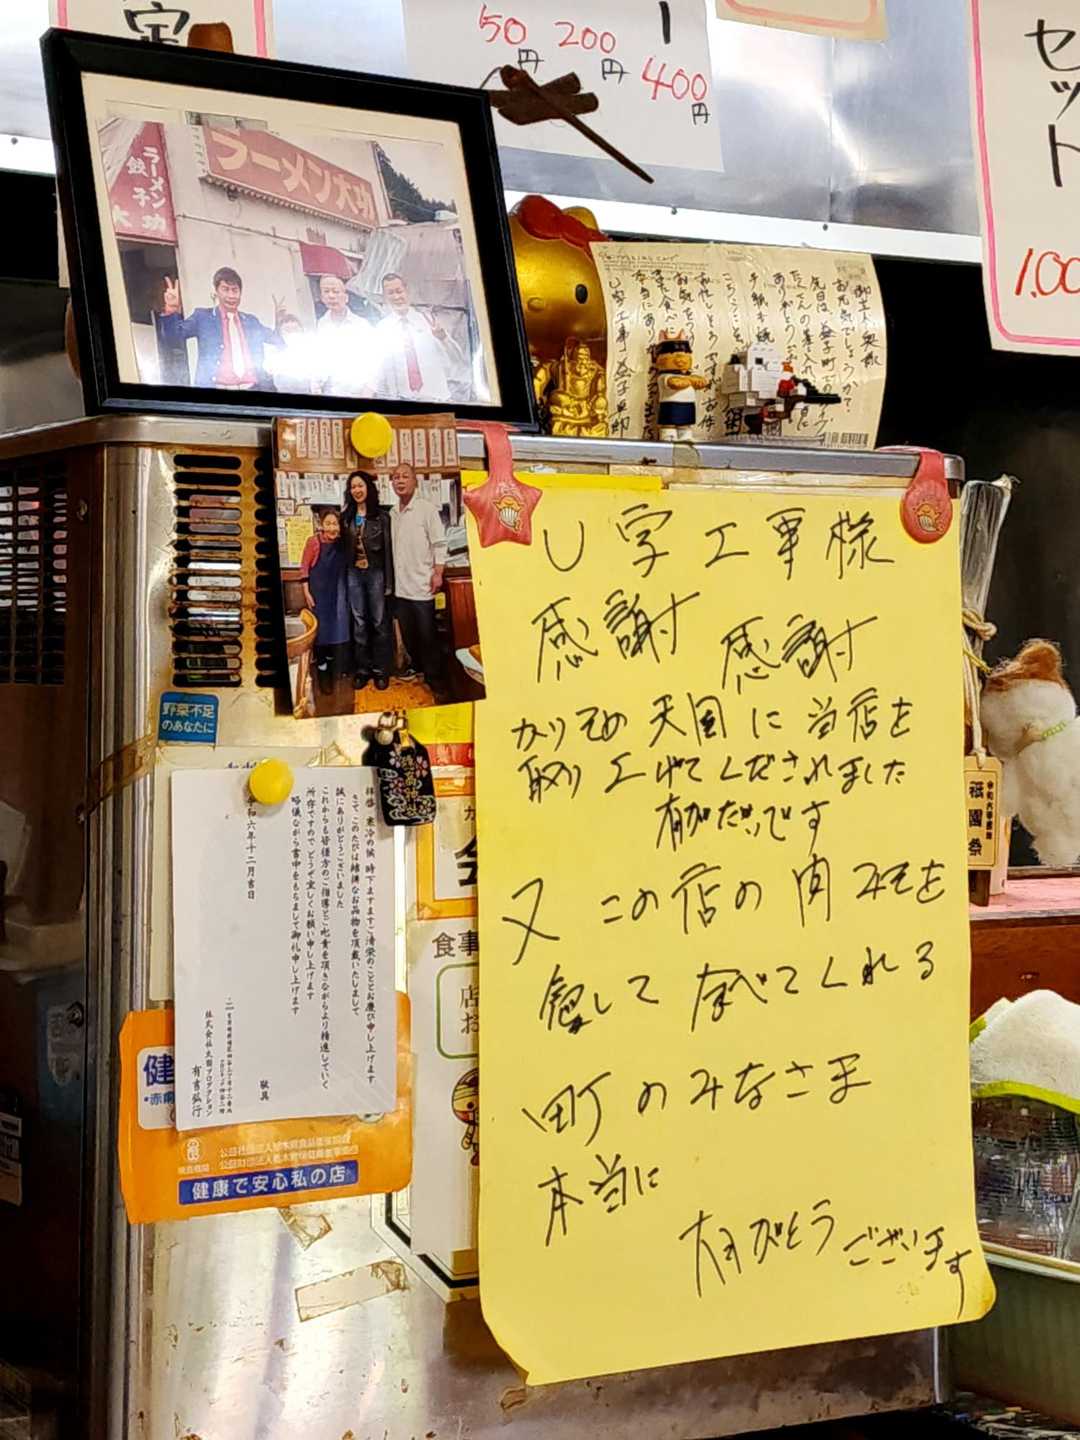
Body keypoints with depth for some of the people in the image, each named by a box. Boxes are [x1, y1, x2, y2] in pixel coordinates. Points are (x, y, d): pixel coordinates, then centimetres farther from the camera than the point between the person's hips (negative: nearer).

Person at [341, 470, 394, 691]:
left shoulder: (381, 516, -2)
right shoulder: (346, 517, 8)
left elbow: (388, 549, -4)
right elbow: (343, 547, 8)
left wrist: (388, 582, -8)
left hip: (375, 572, -3)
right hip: (354, 574, 3)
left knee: (379, 622, 2)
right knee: (359, 623, 6)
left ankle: (380, 670, 8)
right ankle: (362, 669, 12)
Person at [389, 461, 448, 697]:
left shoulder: (426, 508, -5)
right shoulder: (392, 514, 11)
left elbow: (439, 543, -7)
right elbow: (390, 547, 15)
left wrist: (437, 573, -14)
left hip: (422, 585, -5)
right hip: (400, 586, 5)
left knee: (427, 636, -3)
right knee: (408, 635, 11)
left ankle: (434, 680, 4)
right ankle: (418, 670, 24)